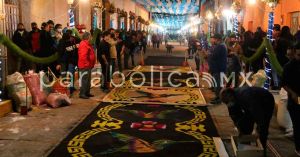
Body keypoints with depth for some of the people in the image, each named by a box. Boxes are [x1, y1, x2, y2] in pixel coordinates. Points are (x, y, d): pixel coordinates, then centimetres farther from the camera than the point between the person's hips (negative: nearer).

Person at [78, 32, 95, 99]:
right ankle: (82, 94, -6)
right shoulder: (84, 44, -17)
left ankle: (87, 92, 25)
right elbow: (83, 56, -26)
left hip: (88, 65, 11)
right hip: (85, 66, -11)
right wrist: (86, 63, -22)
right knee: (84, 80, -9)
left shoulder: (87, 44, 17)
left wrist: (91, 63, 18)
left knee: (88, 79, 16)